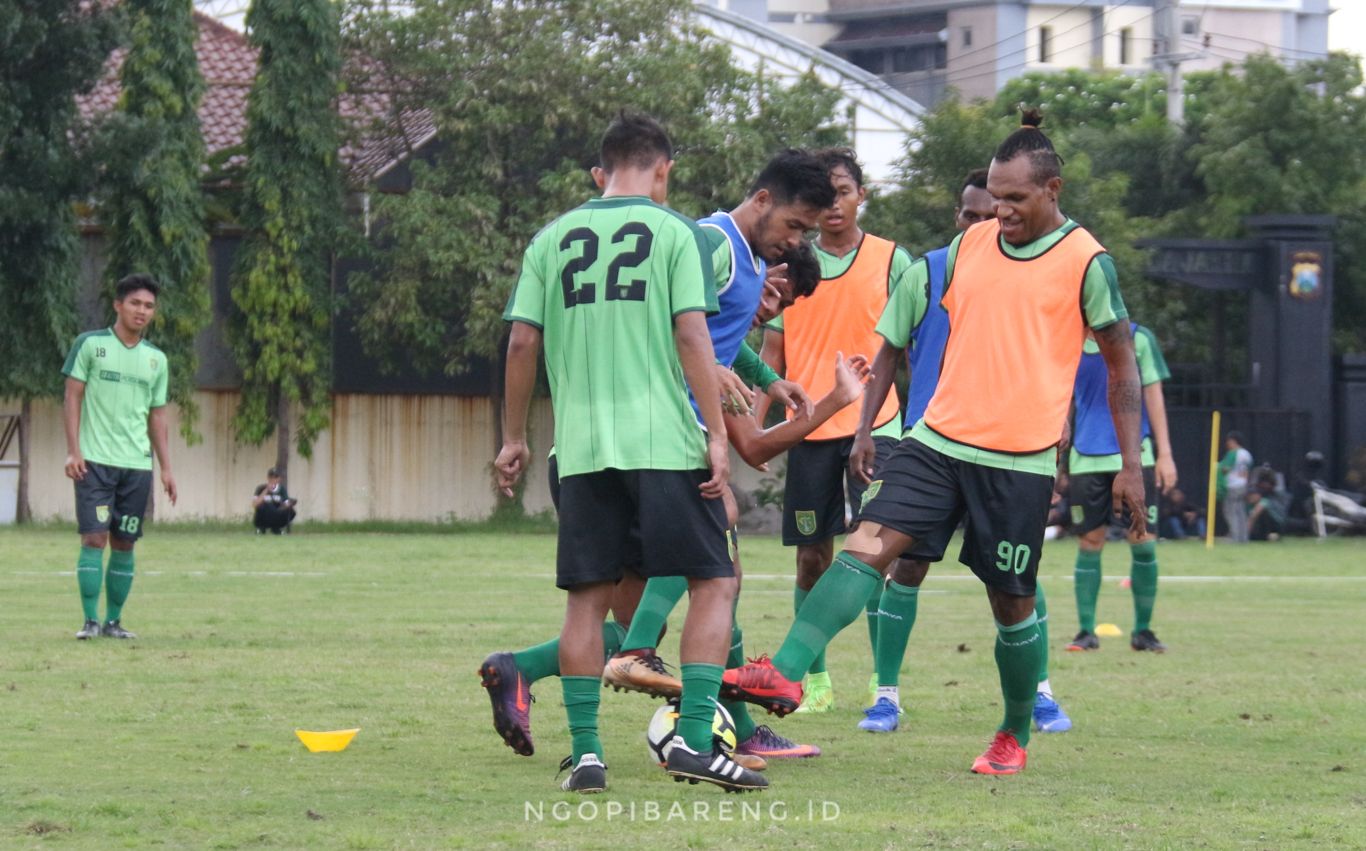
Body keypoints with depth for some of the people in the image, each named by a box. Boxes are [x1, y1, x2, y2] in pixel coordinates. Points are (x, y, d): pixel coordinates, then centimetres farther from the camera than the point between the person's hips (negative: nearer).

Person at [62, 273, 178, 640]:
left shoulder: (156, 359, 13)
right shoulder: (90, 345, 1)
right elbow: (72, 397, -1)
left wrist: (166, 467, 11)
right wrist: (73, 451, -9)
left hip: (138, 465, 4)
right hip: (95, 461, -4)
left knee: (124, 544, 3)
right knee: (94, 538, -11)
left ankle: (113, 620, 11)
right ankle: (90, 620, -9)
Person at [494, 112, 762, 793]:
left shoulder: (552, 239, 10)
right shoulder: (672, 232, 1)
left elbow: (522, 342, 7)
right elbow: (691, 336, -7)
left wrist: (513, 439, 16)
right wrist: (717, 436, -7)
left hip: (581, 449, 3)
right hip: (665, 444, -3)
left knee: (588, 598, 8)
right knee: (713, 584, 4)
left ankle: (585, 754, 4)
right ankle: (693, 738, -7)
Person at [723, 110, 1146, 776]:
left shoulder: (1085, 261, -4)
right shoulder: (969, 245, 10)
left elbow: (1123, 364, 2)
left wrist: (1131, 465, -3)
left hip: (1019, 460, -4)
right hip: (938, 440, 4)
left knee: (1012, 602, 4)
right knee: (867, 544, -14)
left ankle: (1015, 736, 24)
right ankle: (786, 673, -26)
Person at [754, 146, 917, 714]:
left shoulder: (891, 261, 3)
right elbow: (773, 355, 12)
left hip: (874, 425, -3)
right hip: (811, 430, 3)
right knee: (812, 557, 6)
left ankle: (882, 682, -11)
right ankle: (815, 681, 15)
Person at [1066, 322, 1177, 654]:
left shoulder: (1138, 338, 2)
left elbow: (1153, 396, 3)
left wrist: (1165, 454, 0)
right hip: (1086, 460, 1)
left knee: (1143, 542, -4)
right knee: (1089, 543, 0)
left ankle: (1142, 630, 8)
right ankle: (1086, 632, 7)